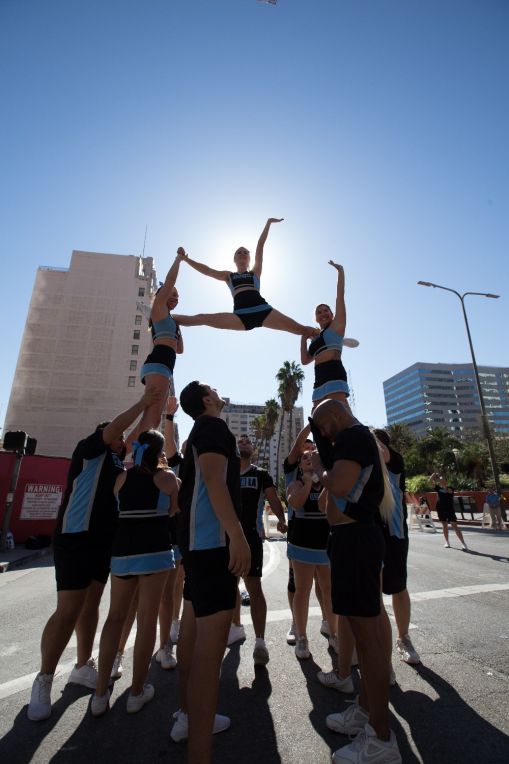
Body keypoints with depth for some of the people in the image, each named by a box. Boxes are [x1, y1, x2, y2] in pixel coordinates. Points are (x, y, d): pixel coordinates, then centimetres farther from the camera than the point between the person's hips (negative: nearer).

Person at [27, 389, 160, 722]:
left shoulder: (119, 458, 16)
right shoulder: (88, 450, -3)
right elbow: (112, 429, -18)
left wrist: (155, 409, 5)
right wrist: (142, 403, -21)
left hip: (106, 540, 7)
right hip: (76, 537, -7)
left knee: (91, 604, 15)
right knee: (69, 610, -5)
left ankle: (83, 667, 28)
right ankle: (44, 681, 12)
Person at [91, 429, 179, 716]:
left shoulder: (123, 477, 7)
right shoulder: (166, 476, -4)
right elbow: (175, 509, 6)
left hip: (122, 551, 4)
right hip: (154, 551, -4)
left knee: (116, 616, 18)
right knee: (147, 619, 7)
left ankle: (101, 694, 22)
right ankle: (137, 692, 19)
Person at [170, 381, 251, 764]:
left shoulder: (200, 430, 20)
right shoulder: (213, 426, -10)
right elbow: (213, 479, -22)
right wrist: (237, 535, -25)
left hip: (197, 537, 11)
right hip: (213, 538, -11)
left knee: (193, 631, 20)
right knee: (210, 644, -9)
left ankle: (188, 715, 37)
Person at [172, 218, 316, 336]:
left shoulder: (255, 272, 24)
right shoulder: (228, 276, 27)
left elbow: (260, 245, 20)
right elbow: (206, 270, 21)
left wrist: (268, 223, 18)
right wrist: (186, 259, 18)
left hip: (262, 310, 1)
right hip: (240, 316, 0)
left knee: (301, 329, -12)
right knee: (202, 318, -11)